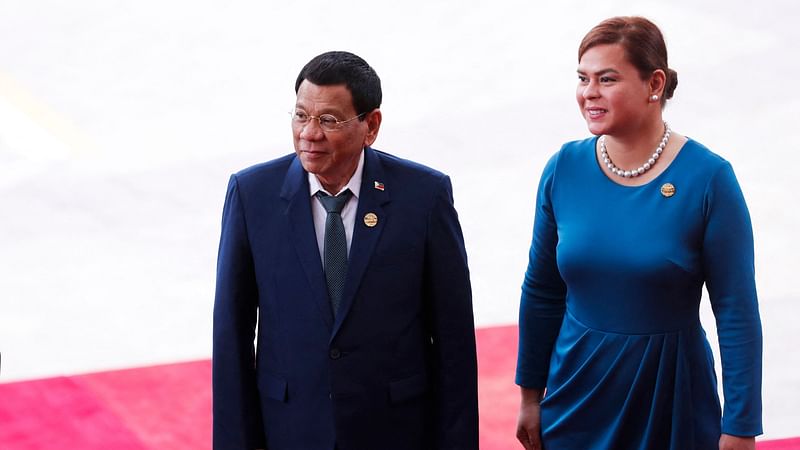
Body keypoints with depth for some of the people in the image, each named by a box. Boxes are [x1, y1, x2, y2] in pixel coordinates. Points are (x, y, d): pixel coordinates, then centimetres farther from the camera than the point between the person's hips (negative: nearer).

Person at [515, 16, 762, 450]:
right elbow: (541, 293, 7)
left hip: (671, 395, -3)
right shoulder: (564, 169, -3)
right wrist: (530, 396, 10)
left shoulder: (707, 178, -14)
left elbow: (737, 312, -11)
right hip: (576, 390, 3)